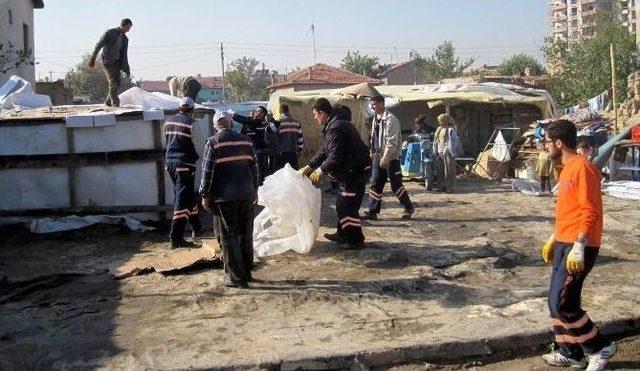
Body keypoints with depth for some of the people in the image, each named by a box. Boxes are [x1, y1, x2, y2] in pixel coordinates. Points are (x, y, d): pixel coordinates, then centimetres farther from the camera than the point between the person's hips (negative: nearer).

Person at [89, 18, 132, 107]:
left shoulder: (125, 39, 14)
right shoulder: (110, 33, -4)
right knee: (113, 83, -11)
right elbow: (99, 45, -5)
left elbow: (124, 55, 17)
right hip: (108, 62, -6)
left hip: (117, 63, 7)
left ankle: (108, 102, 12)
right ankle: (115, 104, -9)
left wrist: (127, 69, 12)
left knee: (118, 82, 1)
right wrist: (93, 58, -10)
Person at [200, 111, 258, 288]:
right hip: (246, 194, 5)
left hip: (224, 196, -5)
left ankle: (235, 277, 5)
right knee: (246, 234, 14)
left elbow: (208, 171, -10)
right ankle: (246, 272, 23)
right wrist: (254, 189, 19)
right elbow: (254, 167, 10)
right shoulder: (246, 140, 7)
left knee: (228, 236, 3)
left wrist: (205, 195, -1)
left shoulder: (213, 142, -8)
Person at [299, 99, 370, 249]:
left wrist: (321, 170, -12)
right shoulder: (334, 125, 14)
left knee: (348, 206, -5)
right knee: (342, 204, 19)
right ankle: (343, 234, 31)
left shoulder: (335, 128, -22)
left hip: (354, 172, -11)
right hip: (350, 171, 11)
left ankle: (357, 240, 4)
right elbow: (324, 151, 18)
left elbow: (335, 157, -27)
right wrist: (308, 167, 14)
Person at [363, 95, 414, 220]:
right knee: (375, 185, 6)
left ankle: (408, 208, 18)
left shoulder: (390, 119, -16)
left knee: (396, 185, 1)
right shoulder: (376, 119, 11)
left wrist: (385, 158, -22)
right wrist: (372, 150, 12)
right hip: (378, 157, 8)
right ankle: (372, 211, 11)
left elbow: (391, 142, -20)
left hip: (391, 158, -8)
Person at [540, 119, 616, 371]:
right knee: (558, 301, 13)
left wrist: (578, 248, -25)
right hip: (564, 245, 10)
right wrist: (553, 240, 24)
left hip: (578, 248, -10)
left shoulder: (582, 167, -16)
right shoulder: (567, 169, 15)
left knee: (562, 303, -8)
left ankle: (599, 348, 9)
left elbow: (590, 212, -21)